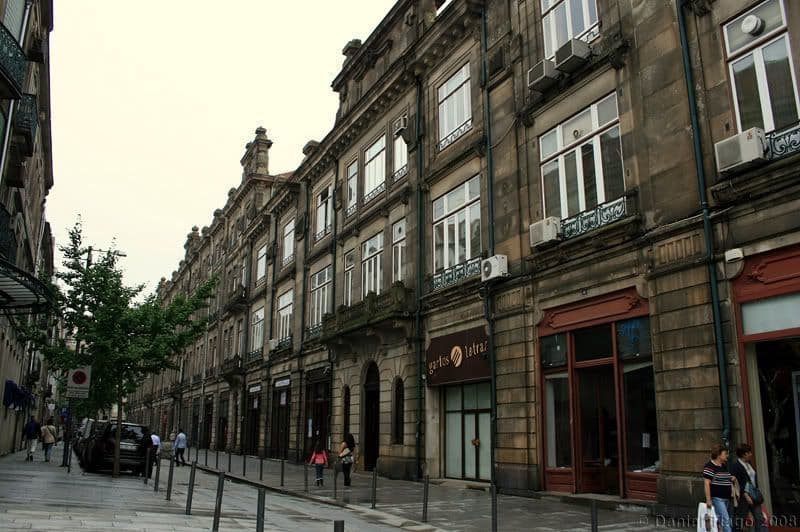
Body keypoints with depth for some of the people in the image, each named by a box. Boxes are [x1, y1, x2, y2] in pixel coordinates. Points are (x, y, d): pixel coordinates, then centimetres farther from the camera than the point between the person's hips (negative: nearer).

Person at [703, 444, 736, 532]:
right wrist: (708, 500, -19)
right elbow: (706, 483, -16)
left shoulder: (724, 466, 17)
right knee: (725, 520, -14)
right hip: (717, 498, -9)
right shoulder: (710, 466, -12)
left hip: (726, 498, 9)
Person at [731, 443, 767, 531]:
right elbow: (737, 484, -15)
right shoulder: (735, 466, -11)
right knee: (740, 521, 1)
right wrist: (746, 496, -20)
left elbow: (754, 480, 19)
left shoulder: (749, 464, 13)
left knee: (760, 519, 0)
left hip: (754, 495, 8)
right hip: (743, 497, -8)